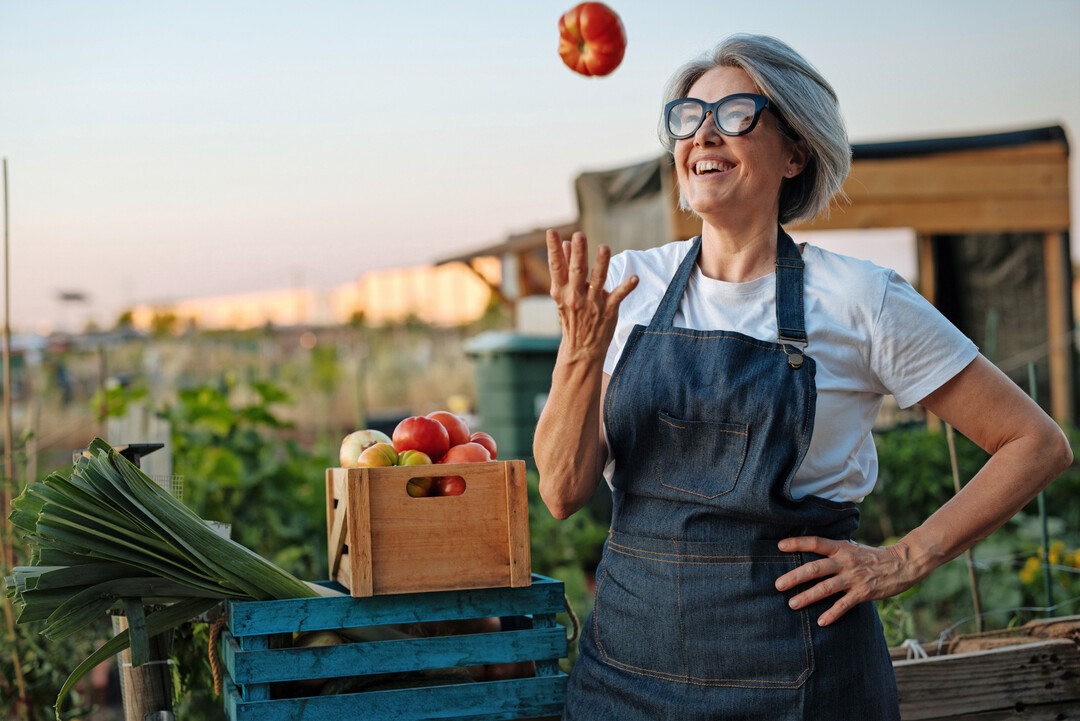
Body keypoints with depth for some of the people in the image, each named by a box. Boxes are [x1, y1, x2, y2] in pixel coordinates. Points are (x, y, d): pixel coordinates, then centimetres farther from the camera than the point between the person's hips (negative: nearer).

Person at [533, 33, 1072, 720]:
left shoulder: (857, 299, -6)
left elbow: (1038, 443, -1)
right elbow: (564, 490, -3)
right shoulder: (626, 284, 2)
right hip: (628, 656, 3)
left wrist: (905, 560, -6)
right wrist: (580, 353, -17)